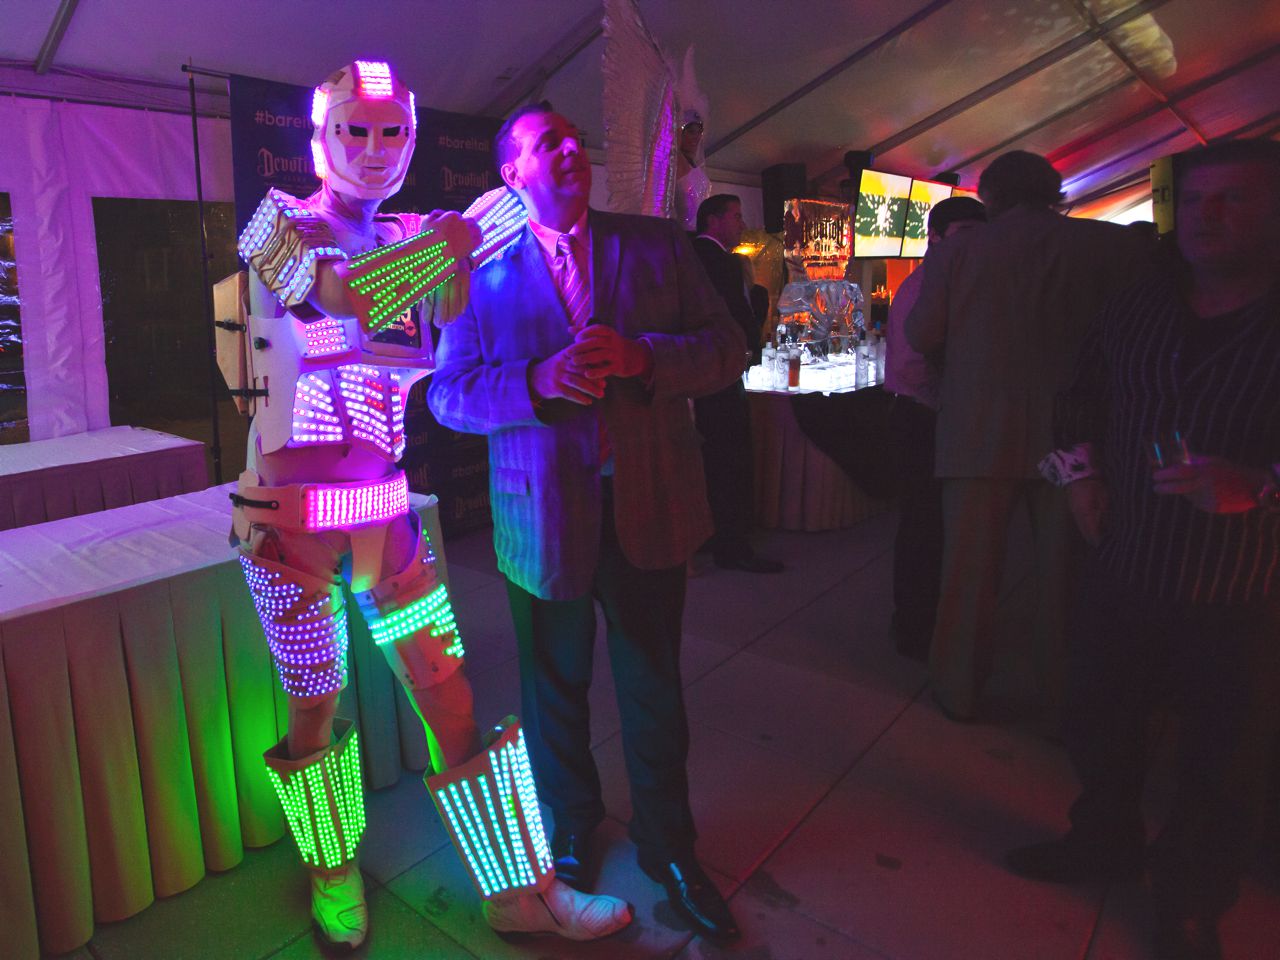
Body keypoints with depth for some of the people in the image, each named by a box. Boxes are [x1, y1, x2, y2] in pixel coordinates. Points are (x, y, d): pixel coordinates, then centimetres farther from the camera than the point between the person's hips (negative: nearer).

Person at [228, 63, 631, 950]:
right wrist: (450, 239, -18)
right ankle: (333, 872, 37)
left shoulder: (409, 239, 12)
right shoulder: (283, 223, -3)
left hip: (384, 509, 4)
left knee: (451, 692, 4)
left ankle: (523, 889, 18)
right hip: (293, 515, -3)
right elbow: (345, 294, -25)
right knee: (316, 708, 10)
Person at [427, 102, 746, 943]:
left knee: (654, 687, 13)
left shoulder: (658, 245, 5)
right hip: (544, 516, 0)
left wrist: (641, 356, -19)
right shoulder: (482, 267, 3)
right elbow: (449, 392, -3)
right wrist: (537, 382, -21)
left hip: (650, 507, 1)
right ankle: (572, 836, 42)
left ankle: (668, 846, 36)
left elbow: (727, 350, 0)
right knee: (556, 690, 16)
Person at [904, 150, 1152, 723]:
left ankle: (958, 691, 24)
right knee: (1065, 574, 12)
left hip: (977, 434, 0)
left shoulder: (956, 252, -4)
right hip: (1073, 436, 1)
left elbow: (922, 337, -1)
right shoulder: (1116, 245, -2)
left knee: (969, 568, 11)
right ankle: (1066, 703, 25)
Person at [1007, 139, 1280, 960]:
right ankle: (1106, 839, 45)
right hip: (1123, 576, 4)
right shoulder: (1139, 308, 6)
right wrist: (1081, 468, 5)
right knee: (1100, 728, 19)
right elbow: (1084, 396, 18)